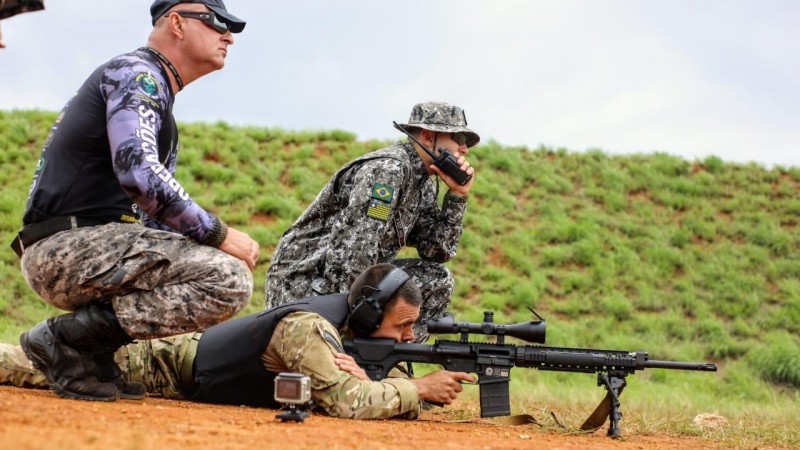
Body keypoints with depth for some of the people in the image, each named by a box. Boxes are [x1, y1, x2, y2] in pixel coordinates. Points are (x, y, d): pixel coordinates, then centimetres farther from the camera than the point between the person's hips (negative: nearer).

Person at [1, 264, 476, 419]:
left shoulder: (362, 333, -12)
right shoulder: (309, 327, -37)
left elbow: (401, 397, -11)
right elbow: (346, 402, -46)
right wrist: (424, 387, -38)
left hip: (205, 349, 7)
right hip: (173, 366, -7)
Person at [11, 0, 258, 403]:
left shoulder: (161, 107, 29)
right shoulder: (136, 72, -3)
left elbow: (155, 213, 23)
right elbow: (137, 173, -21)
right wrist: (219, 235, -16)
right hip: (68, 247, -10)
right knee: (230, 280, -22)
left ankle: (93, 357, 6)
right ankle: (68, 338, -15)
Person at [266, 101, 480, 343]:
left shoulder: (424, 186, 10)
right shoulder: (387, 169, -20)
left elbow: (438, 251, 6)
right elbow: (352, 249, -28)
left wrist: (458, 194, -2)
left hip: (355, 279, 9)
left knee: (437, 280, -1)